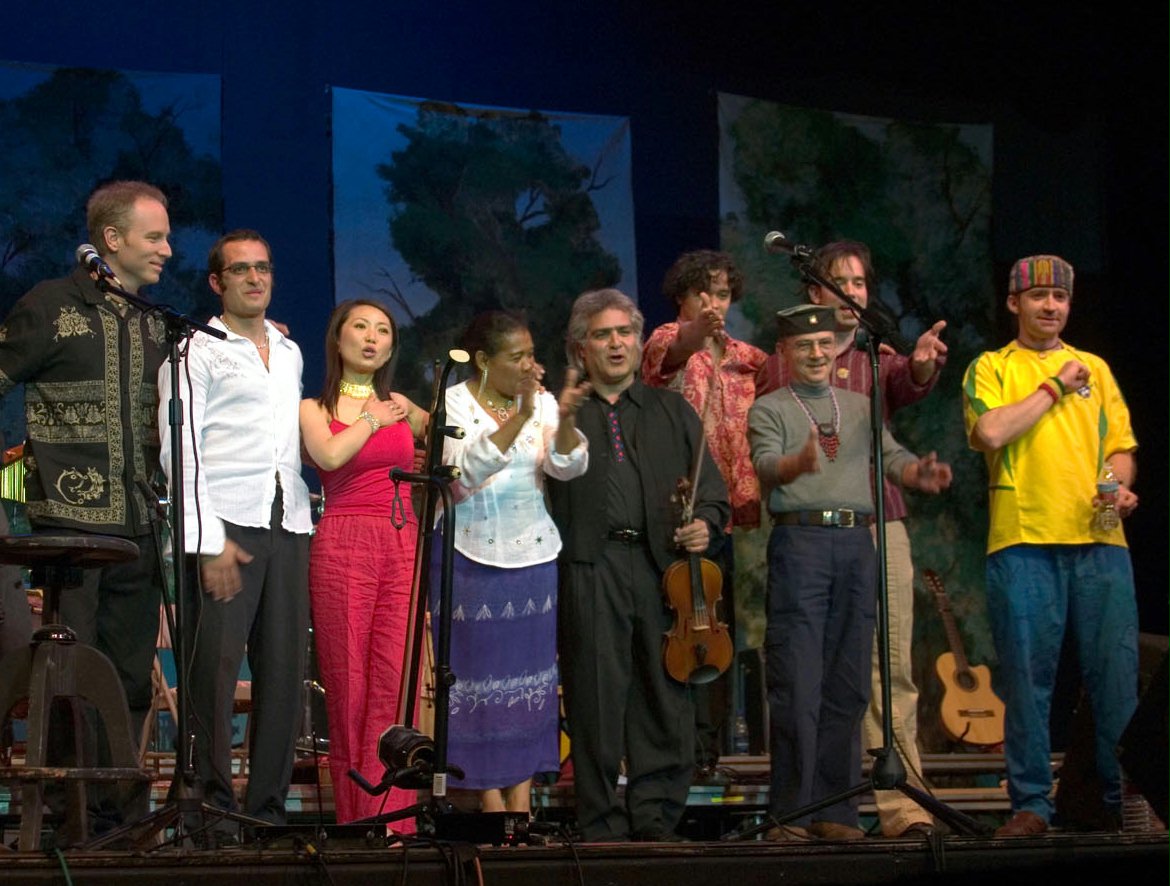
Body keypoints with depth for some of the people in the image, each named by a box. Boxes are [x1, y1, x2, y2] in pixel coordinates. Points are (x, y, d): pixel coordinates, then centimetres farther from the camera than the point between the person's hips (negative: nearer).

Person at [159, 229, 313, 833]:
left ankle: (268, 804, 7)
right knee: (214, 669, -8)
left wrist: (302, 517, 14)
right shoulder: (195, 351, 2)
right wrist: (209, 542, -13)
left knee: (284, 669, 2)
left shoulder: (289, 352, 22)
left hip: (289, 528, 6)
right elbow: (181, 450, -5)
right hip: (224, 526, -6)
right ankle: (212, 803, -6)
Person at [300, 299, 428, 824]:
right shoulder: (314, 409, 9)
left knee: (395, 682, -9)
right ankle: (353, 822, 0)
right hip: (342, 546, -2)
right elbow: (329, 455, -10)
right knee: (348, 683, -5)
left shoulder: (401, 408, 20)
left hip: (403, 547, 2)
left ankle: (388, 823, -12)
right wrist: (371, 420, 1)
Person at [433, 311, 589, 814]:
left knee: (531, 668, 4)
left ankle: (522, 790, 10)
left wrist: (566, 418, -29)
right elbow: (468, 470, -22)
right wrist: (520, 416, -31)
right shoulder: (455, 404, -6)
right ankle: (489, 792, 6)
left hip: (533, 554, 4)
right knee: (480, 669, -1)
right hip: (472, 555, -4)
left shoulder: (542, 403, 3)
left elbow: (568, 467, -10)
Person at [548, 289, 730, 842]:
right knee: (596, 697, -4)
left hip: (664, 566, 3)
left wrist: (704, 523, 0)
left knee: (666, 695, 1)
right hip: (589, 567, -3)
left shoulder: (673, 412, 22)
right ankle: (603, 825, 2)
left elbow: (711, 489, 18)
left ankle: (655, 818, 9)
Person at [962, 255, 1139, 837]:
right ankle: (1030, 803, 3)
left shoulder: (1094, 369, 20)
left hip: (1099, 539, 3)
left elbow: (1120, 445, 17)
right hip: (1023, 542, -3)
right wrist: (1054, 387, -4)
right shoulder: (991, 368, 9)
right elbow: (992, 432, -10)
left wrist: (1120, 487, -4)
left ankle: (1124, 796, 7)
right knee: (1026, 678, -2)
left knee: (1116, 674, -1)